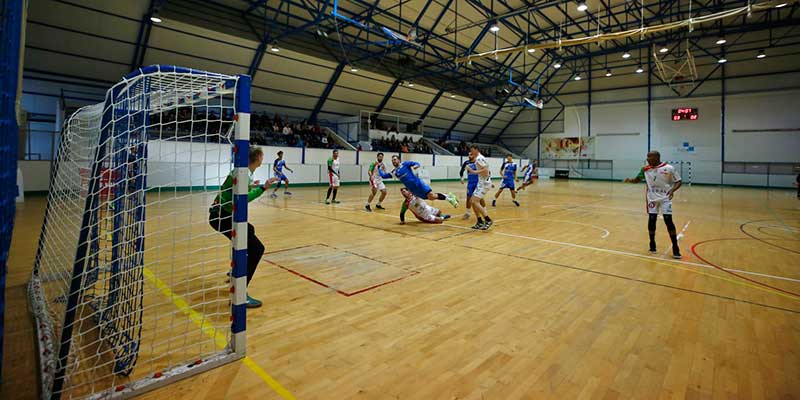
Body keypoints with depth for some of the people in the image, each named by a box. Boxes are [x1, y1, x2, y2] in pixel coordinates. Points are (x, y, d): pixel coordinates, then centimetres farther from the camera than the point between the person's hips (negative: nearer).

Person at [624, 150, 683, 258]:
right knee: (651, 220, 1)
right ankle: (652, 244, 19)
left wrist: (672, 190, -22)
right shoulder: (645, 169, -2)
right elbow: (637, 180, 7)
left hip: (665, 198, -3)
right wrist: (629, 180, -15)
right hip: (652, 198, 3)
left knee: (668, 221, -7)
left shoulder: (669, 168, -11)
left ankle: (675, 248, 3)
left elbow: (678, 182, -4)